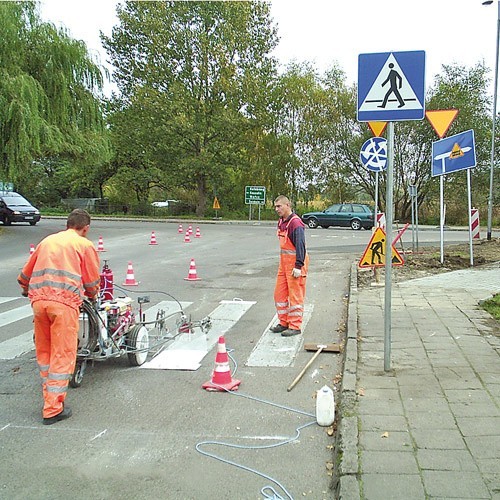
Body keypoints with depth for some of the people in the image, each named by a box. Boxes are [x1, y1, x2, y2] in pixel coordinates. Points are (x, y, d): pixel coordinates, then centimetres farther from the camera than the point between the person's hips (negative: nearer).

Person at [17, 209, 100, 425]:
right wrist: (92, 296, 29)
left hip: (39, 300, 5)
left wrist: (28, 292, 49)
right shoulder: (85, 245, 7)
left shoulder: (47, 241, 22)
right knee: (63, 356, 1)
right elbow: (92, 283, 7)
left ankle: (50, 398, 28)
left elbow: (24, 275, 28)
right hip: (65, 303, -5)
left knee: (43, 352, 18)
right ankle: (53, 409, 4)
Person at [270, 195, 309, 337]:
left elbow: (300, 246, -22)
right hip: (284, 262, 9)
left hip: (295, 264, -9)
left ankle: (295, 326, 6)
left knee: (295, 295, -2)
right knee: (279, 293, 12)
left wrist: (298, 266, -24)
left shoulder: (295, 223, -18)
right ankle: (284, 322, 24)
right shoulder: (281, 222, 12)